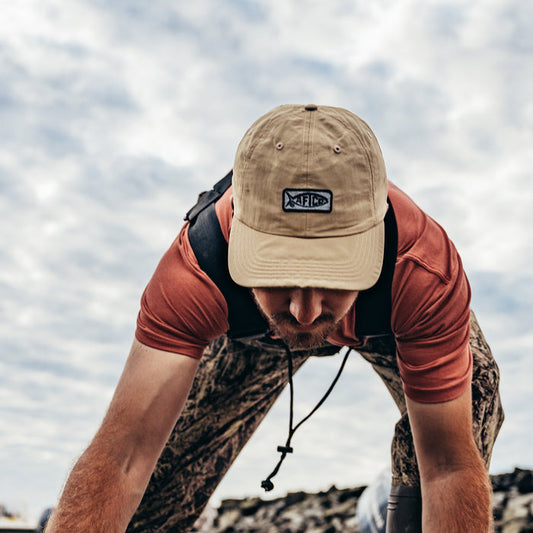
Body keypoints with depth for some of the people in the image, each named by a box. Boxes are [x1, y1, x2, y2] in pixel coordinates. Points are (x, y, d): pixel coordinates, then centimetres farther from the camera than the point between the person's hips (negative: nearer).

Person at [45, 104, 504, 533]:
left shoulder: (424, 271, -45)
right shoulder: (195, 272, -44)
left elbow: (448, 465, -38)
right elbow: (123, 458, -48)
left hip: (389, 316, 1)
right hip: (249, 325, 0)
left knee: (472, 386, -25)